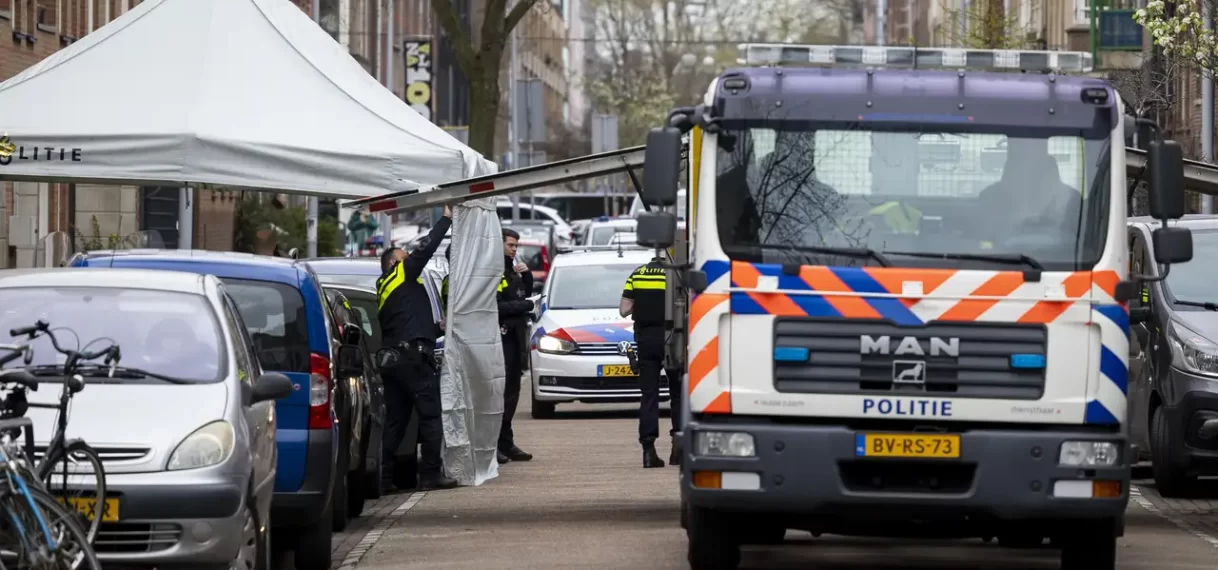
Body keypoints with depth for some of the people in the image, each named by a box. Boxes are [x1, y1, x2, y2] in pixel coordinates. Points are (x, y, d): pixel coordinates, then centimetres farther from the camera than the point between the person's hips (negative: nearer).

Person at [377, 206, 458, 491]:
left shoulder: (384, 290, 24)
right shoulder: (402, 274, 1)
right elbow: (426, 249, -7)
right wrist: (446, 219, 3)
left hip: (391, 358, 9)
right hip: (413, 355, -9)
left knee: (395, 420, 10)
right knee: (430, 415, -6)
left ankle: (384, 475, 6)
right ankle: (431, 473, -10)